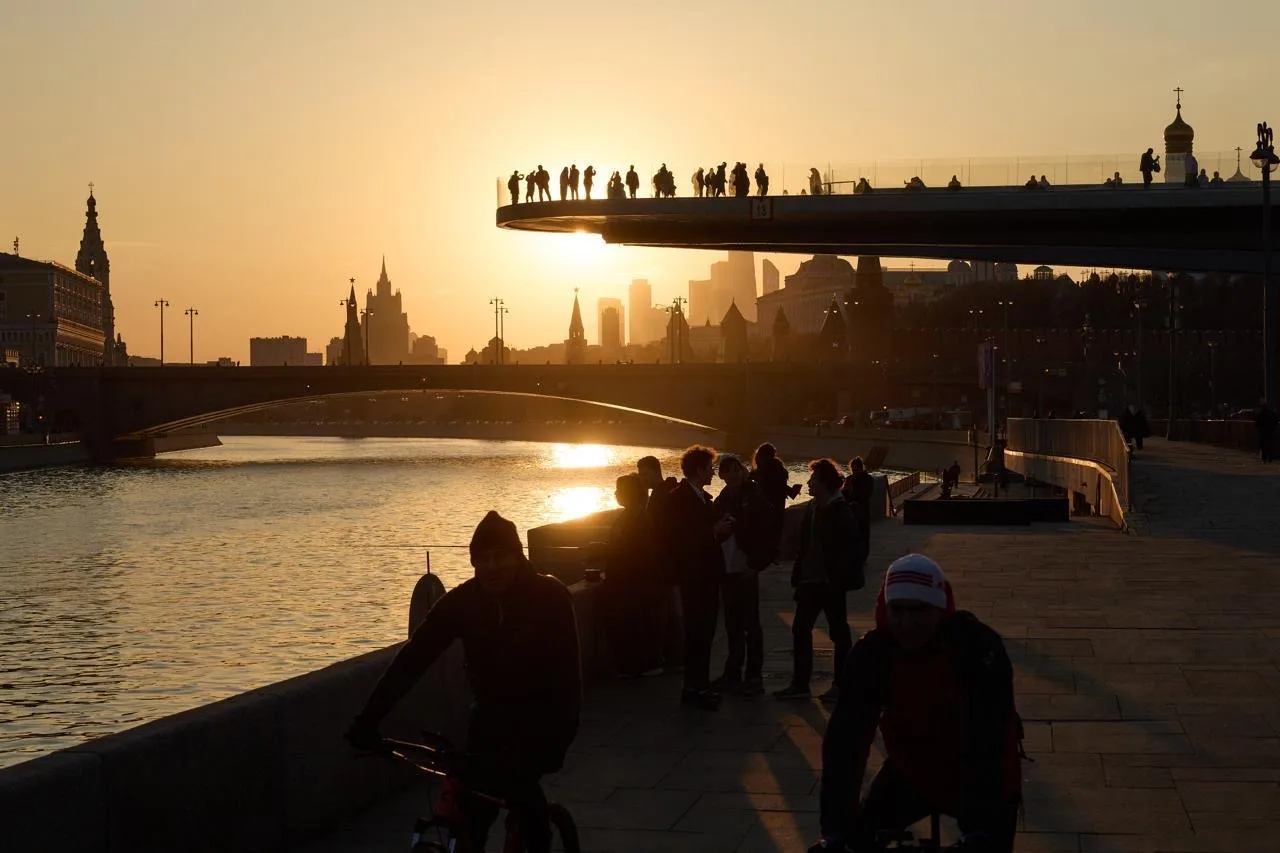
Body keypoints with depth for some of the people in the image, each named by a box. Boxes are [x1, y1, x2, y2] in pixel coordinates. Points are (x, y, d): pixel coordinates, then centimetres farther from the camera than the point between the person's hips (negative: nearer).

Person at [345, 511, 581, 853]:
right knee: (473, 811, -10)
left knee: (516, 778, -25)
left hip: (542, 713, -3)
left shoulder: (549, 597, -19)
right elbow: (413, 656, -17)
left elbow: (566, 672, -24)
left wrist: (555, 742, -36)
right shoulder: (462, 601, -13)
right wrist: (368, 719, -26)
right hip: (492, 712, 3)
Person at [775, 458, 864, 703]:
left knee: (839, 632, 4)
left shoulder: (841, 512, -12)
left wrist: (841, 579, -19)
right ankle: (800, 684, 13)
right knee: (800, 629, 7)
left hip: (830, 582, -8)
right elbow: (805, 545, 13)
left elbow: (853, 548, -16)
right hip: (811, 581, 8)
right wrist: (798, 574, 7)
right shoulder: (813, 508, 10)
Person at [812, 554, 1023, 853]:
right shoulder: (871, 653, -21)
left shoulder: (978, 646, -29)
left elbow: (988, 737, -35)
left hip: (980, 776, -3)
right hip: (912, 771, 3)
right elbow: (846, 737, -26)